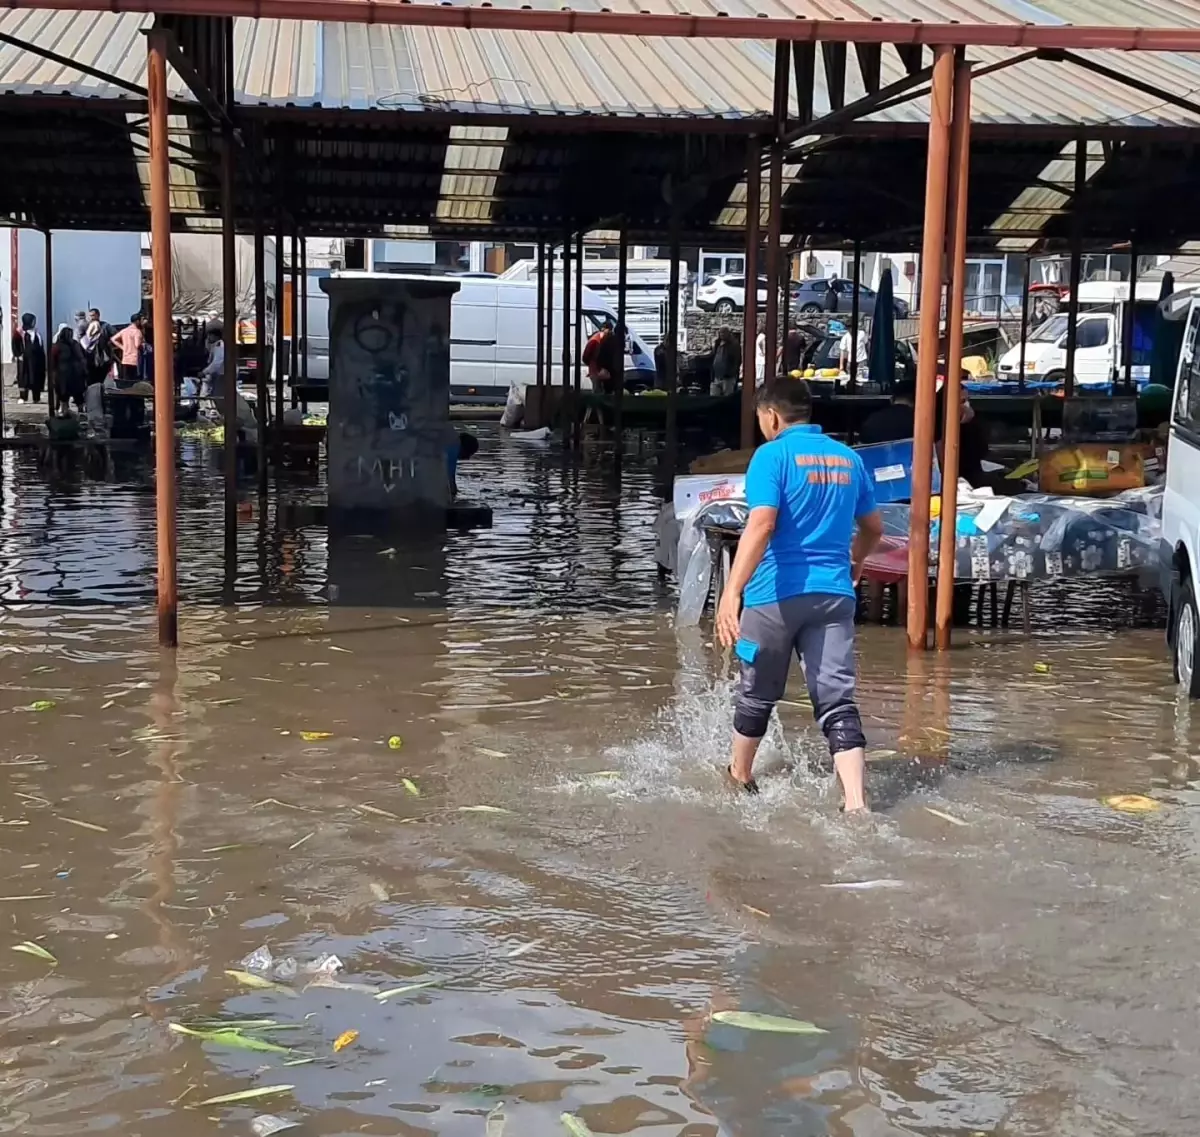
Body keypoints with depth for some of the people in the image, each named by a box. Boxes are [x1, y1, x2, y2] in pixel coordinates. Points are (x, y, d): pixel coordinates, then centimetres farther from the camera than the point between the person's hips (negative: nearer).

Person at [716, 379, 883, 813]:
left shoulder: (773, 455, -6)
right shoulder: (848, 458, 12)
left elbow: (761, 525, -21)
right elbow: (873, 528, 23)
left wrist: (732, 591, -27)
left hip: (777, 594, -4)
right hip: (834, 594, 4)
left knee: (757, 695, 16)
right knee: (838, 702, 0)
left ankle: (739, 779, 36)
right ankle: (856, 805, -14)